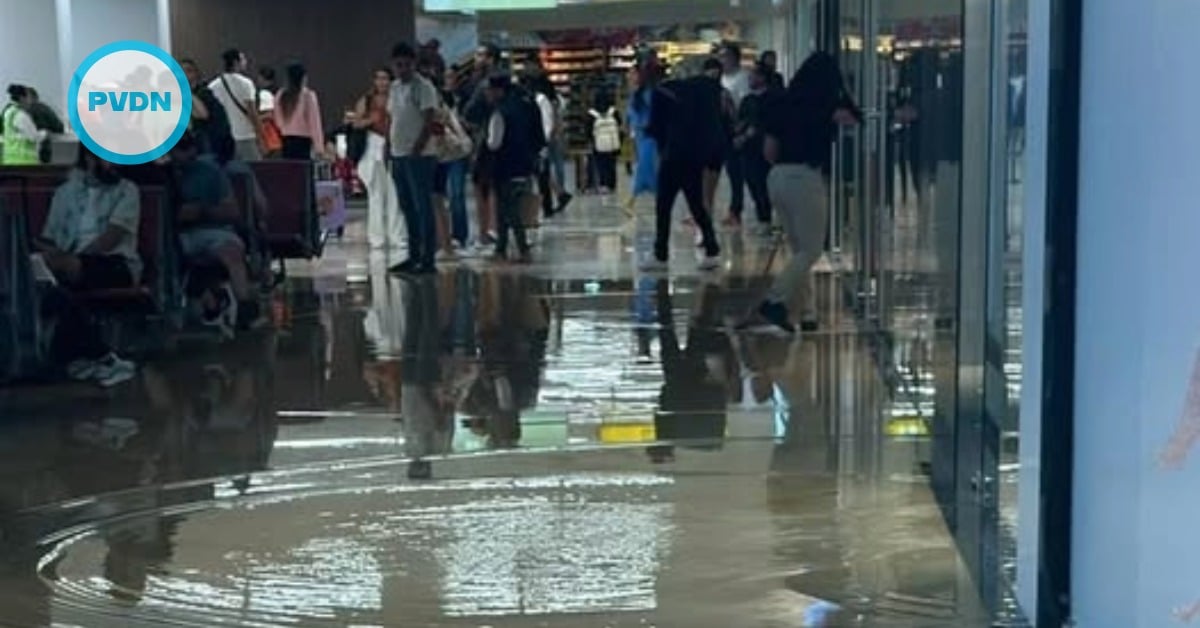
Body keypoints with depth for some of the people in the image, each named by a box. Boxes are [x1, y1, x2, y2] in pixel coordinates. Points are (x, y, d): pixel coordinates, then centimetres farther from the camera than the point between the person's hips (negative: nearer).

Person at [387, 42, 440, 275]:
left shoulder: (424, 87, -9)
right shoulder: (395, 87, 15)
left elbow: (429, 123, -14)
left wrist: (416, 150, -20)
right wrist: (391, 148, 11)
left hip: (419, 157, -8)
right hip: (398, 155, 8)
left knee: (423, 208, -6)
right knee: (408, 208, 12)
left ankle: (428, 260, -4)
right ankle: (413, 256, 19)